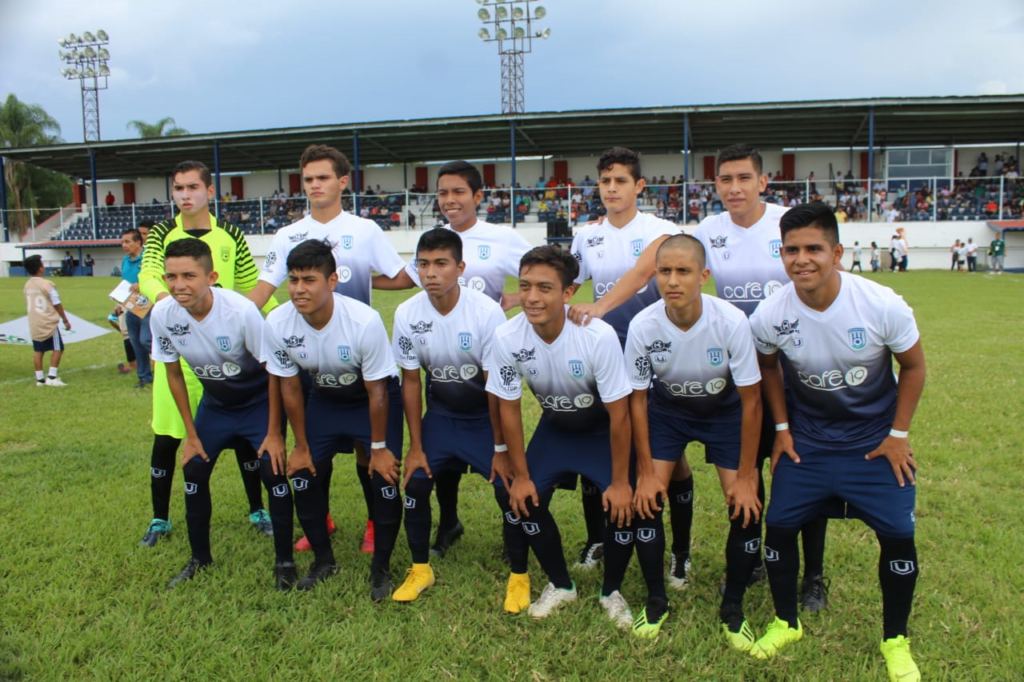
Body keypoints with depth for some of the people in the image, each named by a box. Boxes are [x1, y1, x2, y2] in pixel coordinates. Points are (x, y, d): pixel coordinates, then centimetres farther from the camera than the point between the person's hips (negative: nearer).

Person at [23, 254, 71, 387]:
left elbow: (30, 304, 11)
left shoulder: (27, 286, 5)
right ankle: (51, 377, -4)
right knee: (58, 348, 2)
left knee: (38, 351, 11)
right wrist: (65, 320, -2)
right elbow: (57, 305, -10)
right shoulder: (47, 284, -14)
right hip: (49, 323, -6)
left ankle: (40, 378, 13)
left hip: (34, 325, 6)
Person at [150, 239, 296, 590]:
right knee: (193, 471, 3)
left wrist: (274, 432, -17)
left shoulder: (241, 311, -33)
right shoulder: (163, 314, -19)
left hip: (259, 401, -4)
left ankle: (284, 561, 5)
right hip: (215, 403, 5)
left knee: (273, 471, -13)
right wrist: (191, 434, 0)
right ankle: (200, 558, 25)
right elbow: (174, 373, -3)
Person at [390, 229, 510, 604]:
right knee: (416, 484, -4)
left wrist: (500, 449, -13)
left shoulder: (487, 312, -25)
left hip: (485, 417, -3)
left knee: (510, 489, -13)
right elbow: (411, 381, -4)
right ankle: (420, 568, 20)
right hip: (439, 415, 3)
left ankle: (519, 575, 10)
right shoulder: (407, 314, -14)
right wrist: (416, 446, -3)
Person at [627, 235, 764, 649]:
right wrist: (646, 472, -11)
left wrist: (745, 477, -16)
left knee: (746, 507, -12)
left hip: (725, 410, -1)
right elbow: (637, 399, -12)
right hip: (666, 409, 1)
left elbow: (751, 402, -19)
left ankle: (732, 608, 11)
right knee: (646, 500, -11)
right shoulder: (642, 326, -25)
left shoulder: (732, 322, -30)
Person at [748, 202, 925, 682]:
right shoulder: (769, 316, -19)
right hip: (807, 437, 1)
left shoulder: (884, 306, -23)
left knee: (897, 533, -4)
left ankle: (895, 640, 21)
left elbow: (914, 367, -6)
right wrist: (782, 428, 1)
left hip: (875, 438, -1)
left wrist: (898, 434, -6)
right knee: (779, 523, -1)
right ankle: (785, 623, 24)